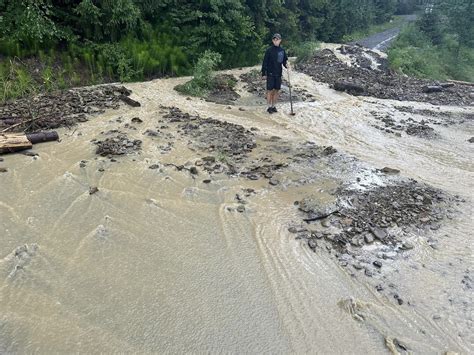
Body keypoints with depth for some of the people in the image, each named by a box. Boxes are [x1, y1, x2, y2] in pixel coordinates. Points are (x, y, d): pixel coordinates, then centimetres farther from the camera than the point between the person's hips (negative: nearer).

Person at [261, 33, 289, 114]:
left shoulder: (282, 50, 7)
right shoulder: (269, 50, -5)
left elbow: (284, 61, 15)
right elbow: (265, 62, -5)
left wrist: (287, 65, -8)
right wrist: (263, 74, -8)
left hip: (278, 74, 4)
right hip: (270, 74, -4)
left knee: (276, 90, 7)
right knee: (269, 90, -2)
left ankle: (274, 106, 17)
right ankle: (269, 107, 6)